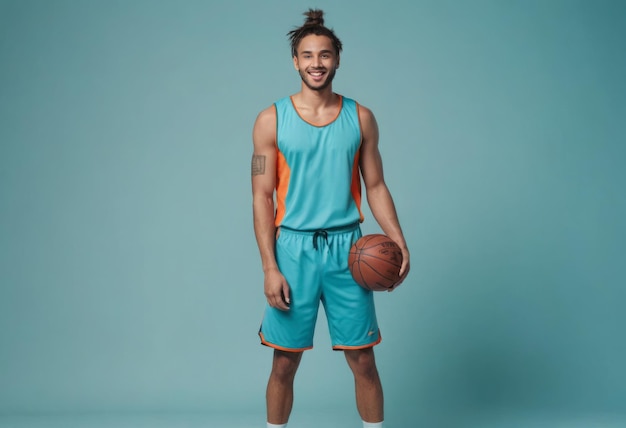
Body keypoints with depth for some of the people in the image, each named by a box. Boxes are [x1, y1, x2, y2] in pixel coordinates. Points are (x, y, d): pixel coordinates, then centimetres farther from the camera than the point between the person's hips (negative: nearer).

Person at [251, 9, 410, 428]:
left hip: (347, 248, 1)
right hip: (294, 248, -1)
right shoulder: (271, 120, 0)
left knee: (363, 359, 7)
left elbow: (376, 186, 9)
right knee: (285, 362, 7)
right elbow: (262, 197, -2)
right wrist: (270, 268, -9)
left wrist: (400, 242, -5)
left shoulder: (361, 118, 6)